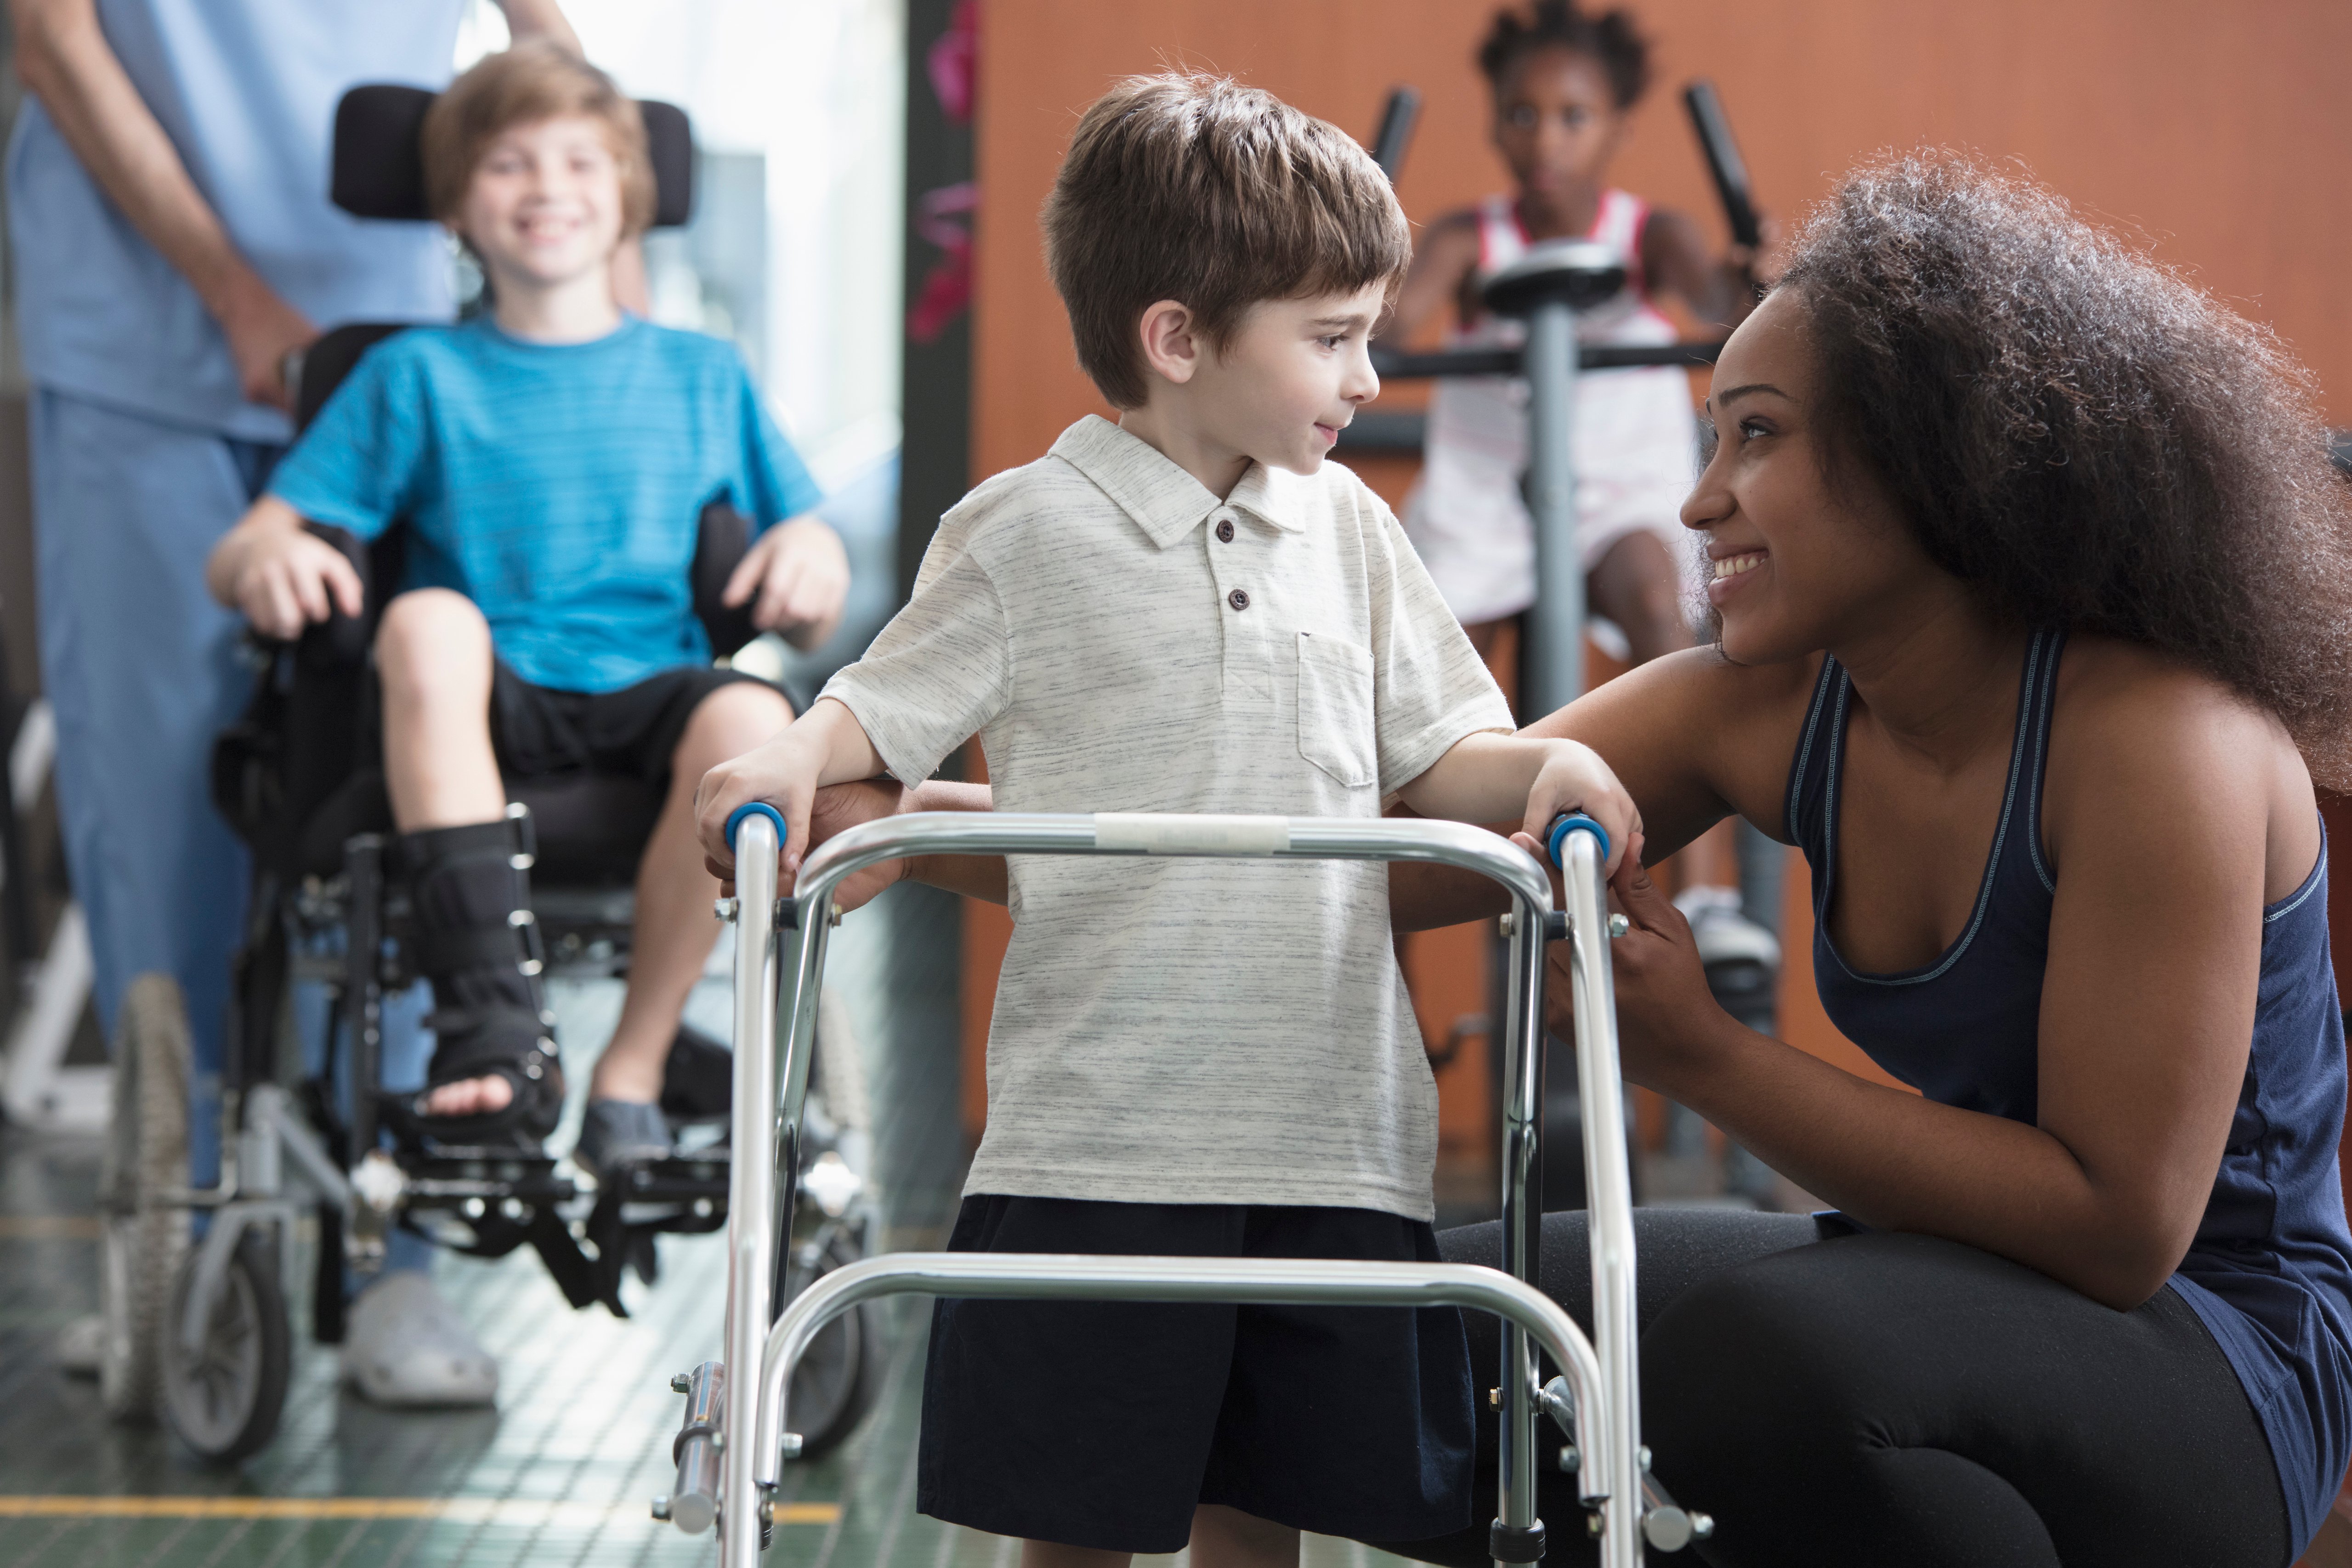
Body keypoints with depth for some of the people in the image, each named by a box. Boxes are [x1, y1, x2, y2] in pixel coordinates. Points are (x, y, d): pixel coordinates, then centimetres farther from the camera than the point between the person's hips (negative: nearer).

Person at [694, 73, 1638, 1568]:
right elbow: (890, 708, 1)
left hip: (1332, 1128, 4)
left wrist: (1547, 765, -5)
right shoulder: (1031, 531, -2)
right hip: (1100, 1132, -4)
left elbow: (1435, 758, 14)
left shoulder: (1348, 529, 12)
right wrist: (789, 760, -19)